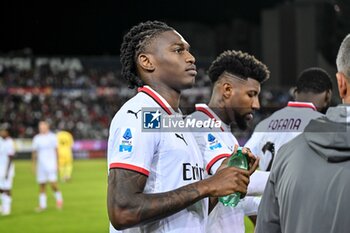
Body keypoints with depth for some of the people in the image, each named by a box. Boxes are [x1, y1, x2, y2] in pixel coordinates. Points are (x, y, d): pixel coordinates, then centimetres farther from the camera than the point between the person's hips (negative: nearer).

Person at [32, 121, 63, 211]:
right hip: (41, 165, 3)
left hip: (51, 164, -3)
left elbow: (56, 150, 2)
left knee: (53, 183, -11)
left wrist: (57, 163, -2)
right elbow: (34, 152, 11)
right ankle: (42, 205, 8)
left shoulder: (52, 137, 0)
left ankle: (59, 199, 11)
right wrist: (34, 165, 8)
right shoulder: (36, 138, 7)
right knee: (41, 185, 2)